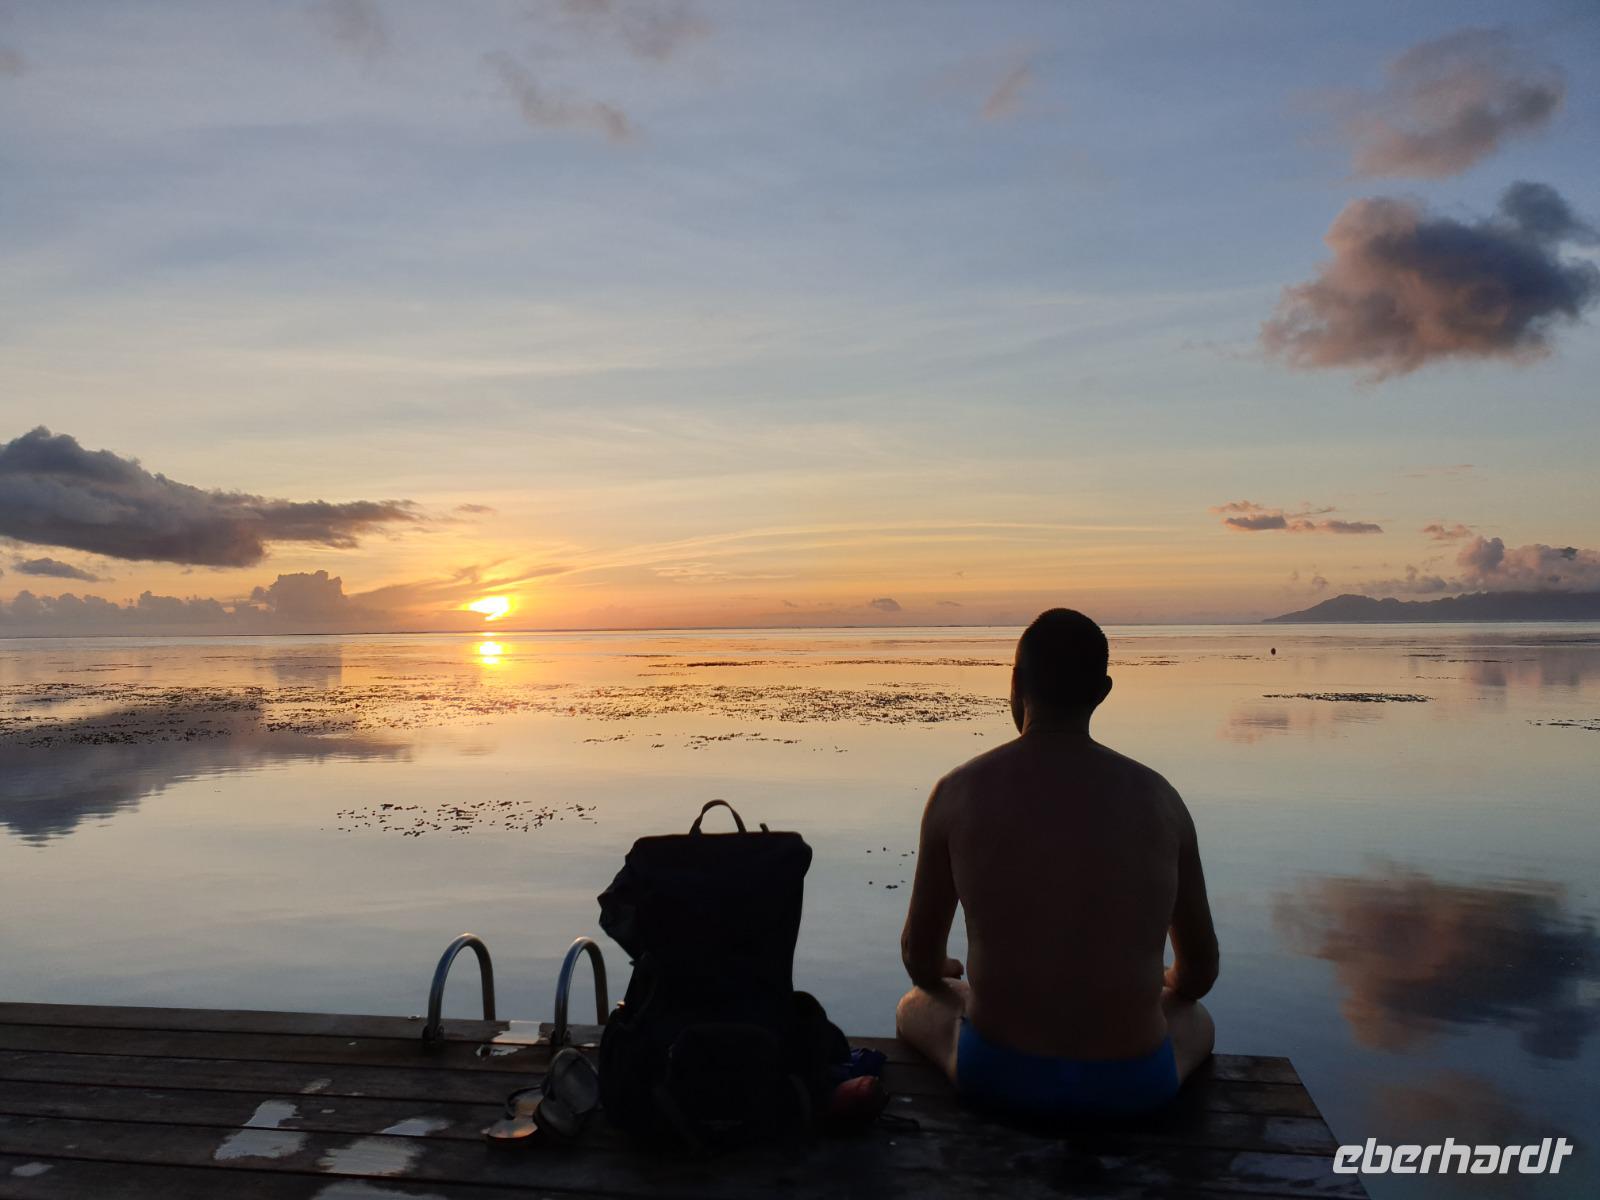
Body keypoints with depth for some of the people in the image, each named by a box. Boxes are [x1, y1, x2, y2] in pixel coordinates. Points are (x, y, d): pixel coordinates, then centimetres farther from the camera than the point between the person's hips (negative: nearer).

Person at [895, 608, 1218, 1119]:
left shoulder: (959, 793, -4)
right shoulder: (1157, 797, 0)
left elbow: (919, 957, 6)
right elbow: (1200, 971, 10)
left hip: (999, 1077, -1)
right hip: (1132, 1083, 2)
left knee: (916, 1007, 32)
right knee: (1194, 1019, 35)